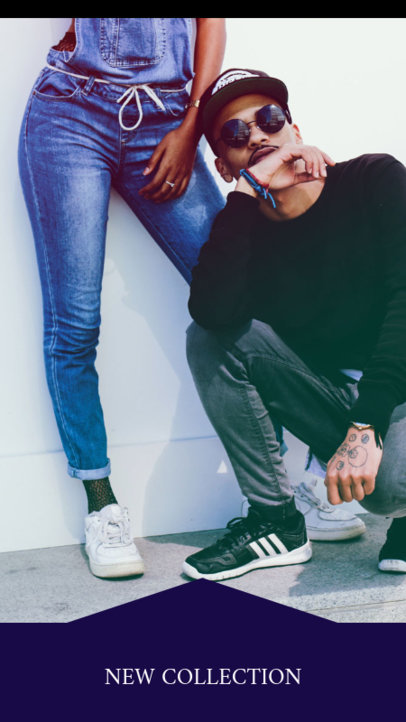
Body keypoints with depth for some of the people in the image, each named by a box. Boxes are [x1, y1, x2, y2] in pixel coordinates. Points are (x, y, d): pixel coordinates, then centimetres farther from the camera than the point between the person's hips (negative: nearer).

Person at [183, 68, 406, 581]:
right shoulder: (241, 233, 1)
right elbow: (213, 312, -23)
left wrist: (365, 427, -27)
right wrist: (249, 191, -21)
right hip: (333, 397, 4)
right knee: (208, 338, -15)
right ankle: (274, 520, -7)